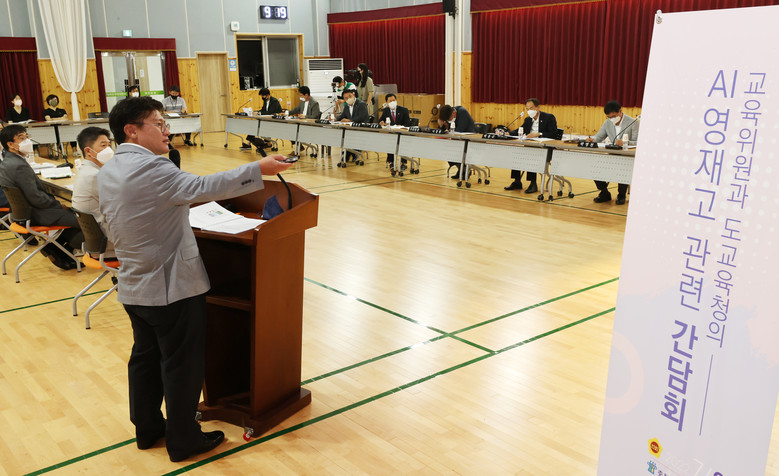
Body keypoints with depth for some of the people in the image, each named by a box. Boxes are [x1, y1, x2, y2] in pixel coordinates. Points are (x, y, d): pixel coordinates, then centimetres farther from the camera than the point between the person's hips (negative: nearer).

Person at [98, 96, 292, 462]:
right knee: (182, 365, 6)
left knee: (145, 358, 21)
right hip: (172, 287, -9)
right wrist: (258, 169, -28)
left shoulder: (106, 173, 6)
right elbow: (201, 188, -31)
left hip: (133, 288, 9)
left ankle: (147, 428, 35)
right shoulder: (150, 168, -23)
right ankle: (183, 440, 19)